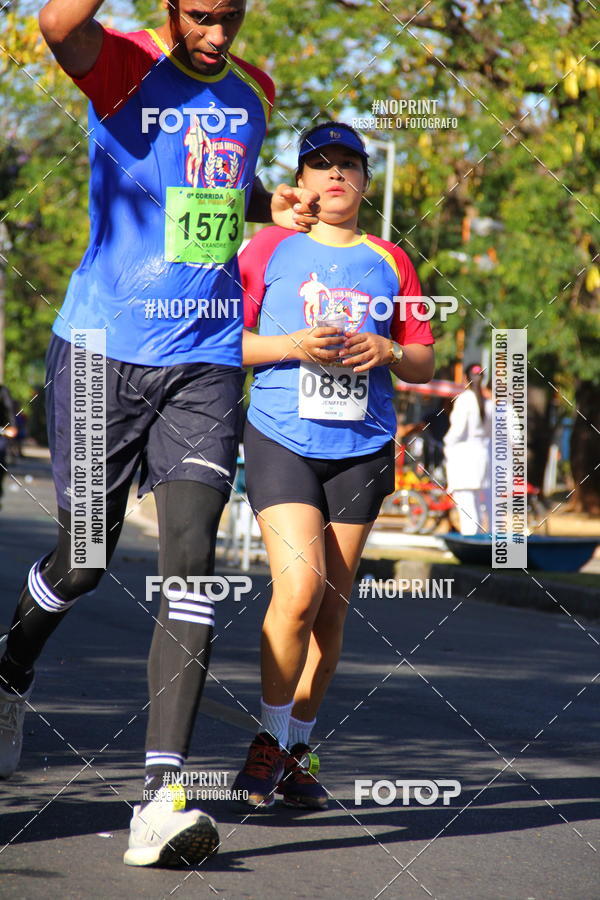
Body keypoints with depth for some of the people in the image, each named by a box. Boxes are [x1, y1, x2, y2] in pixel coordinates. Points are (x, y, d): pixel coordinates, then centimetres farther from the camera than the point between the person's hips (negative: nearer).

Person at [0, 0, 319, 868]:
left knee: (191, 562, -13)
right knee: (83, 560, 7)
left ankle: (162, 797, -18)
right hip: (102, 349, -3)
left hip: (205, 364, 3)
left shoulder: (252, 90, 11)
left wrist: (271, 204, 13)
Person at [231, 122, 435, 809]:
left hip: (363, 449, 3)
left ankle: (298, 751, 16)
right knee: (299, 587, -18)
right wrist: (292, 345, -13)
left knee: (332, 603, 4)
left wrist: (389, 351, -6)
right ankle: (270, 736, -2)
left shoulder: (390, 262, 12)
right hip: (282, 440, -3)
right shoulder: (270, 248, 5)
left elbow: (425, 364, 16)